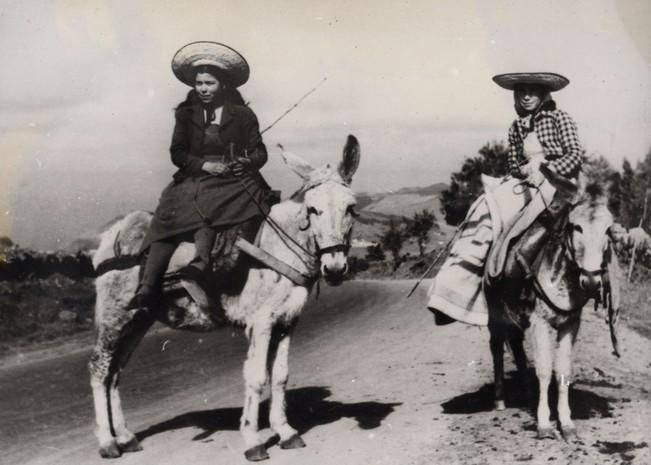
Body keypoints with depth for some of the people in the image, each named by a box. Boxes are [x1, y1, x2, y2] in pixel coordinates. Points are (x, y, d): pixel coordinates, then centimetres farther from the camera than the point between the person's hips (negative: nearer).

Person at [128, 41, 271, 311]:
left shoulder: (242, 115, 10)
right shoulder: (186, 113, 13)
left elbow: (259, 152, 10)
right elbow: (177, 153, 6)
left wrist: (247, 162, -14)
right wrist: (204, 164, -12)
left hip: (234, 181, -2)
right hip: (194, 178, 2)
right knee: (169, 218, -22)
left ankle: (200, 261, -52)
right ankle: (147, 288, -32)